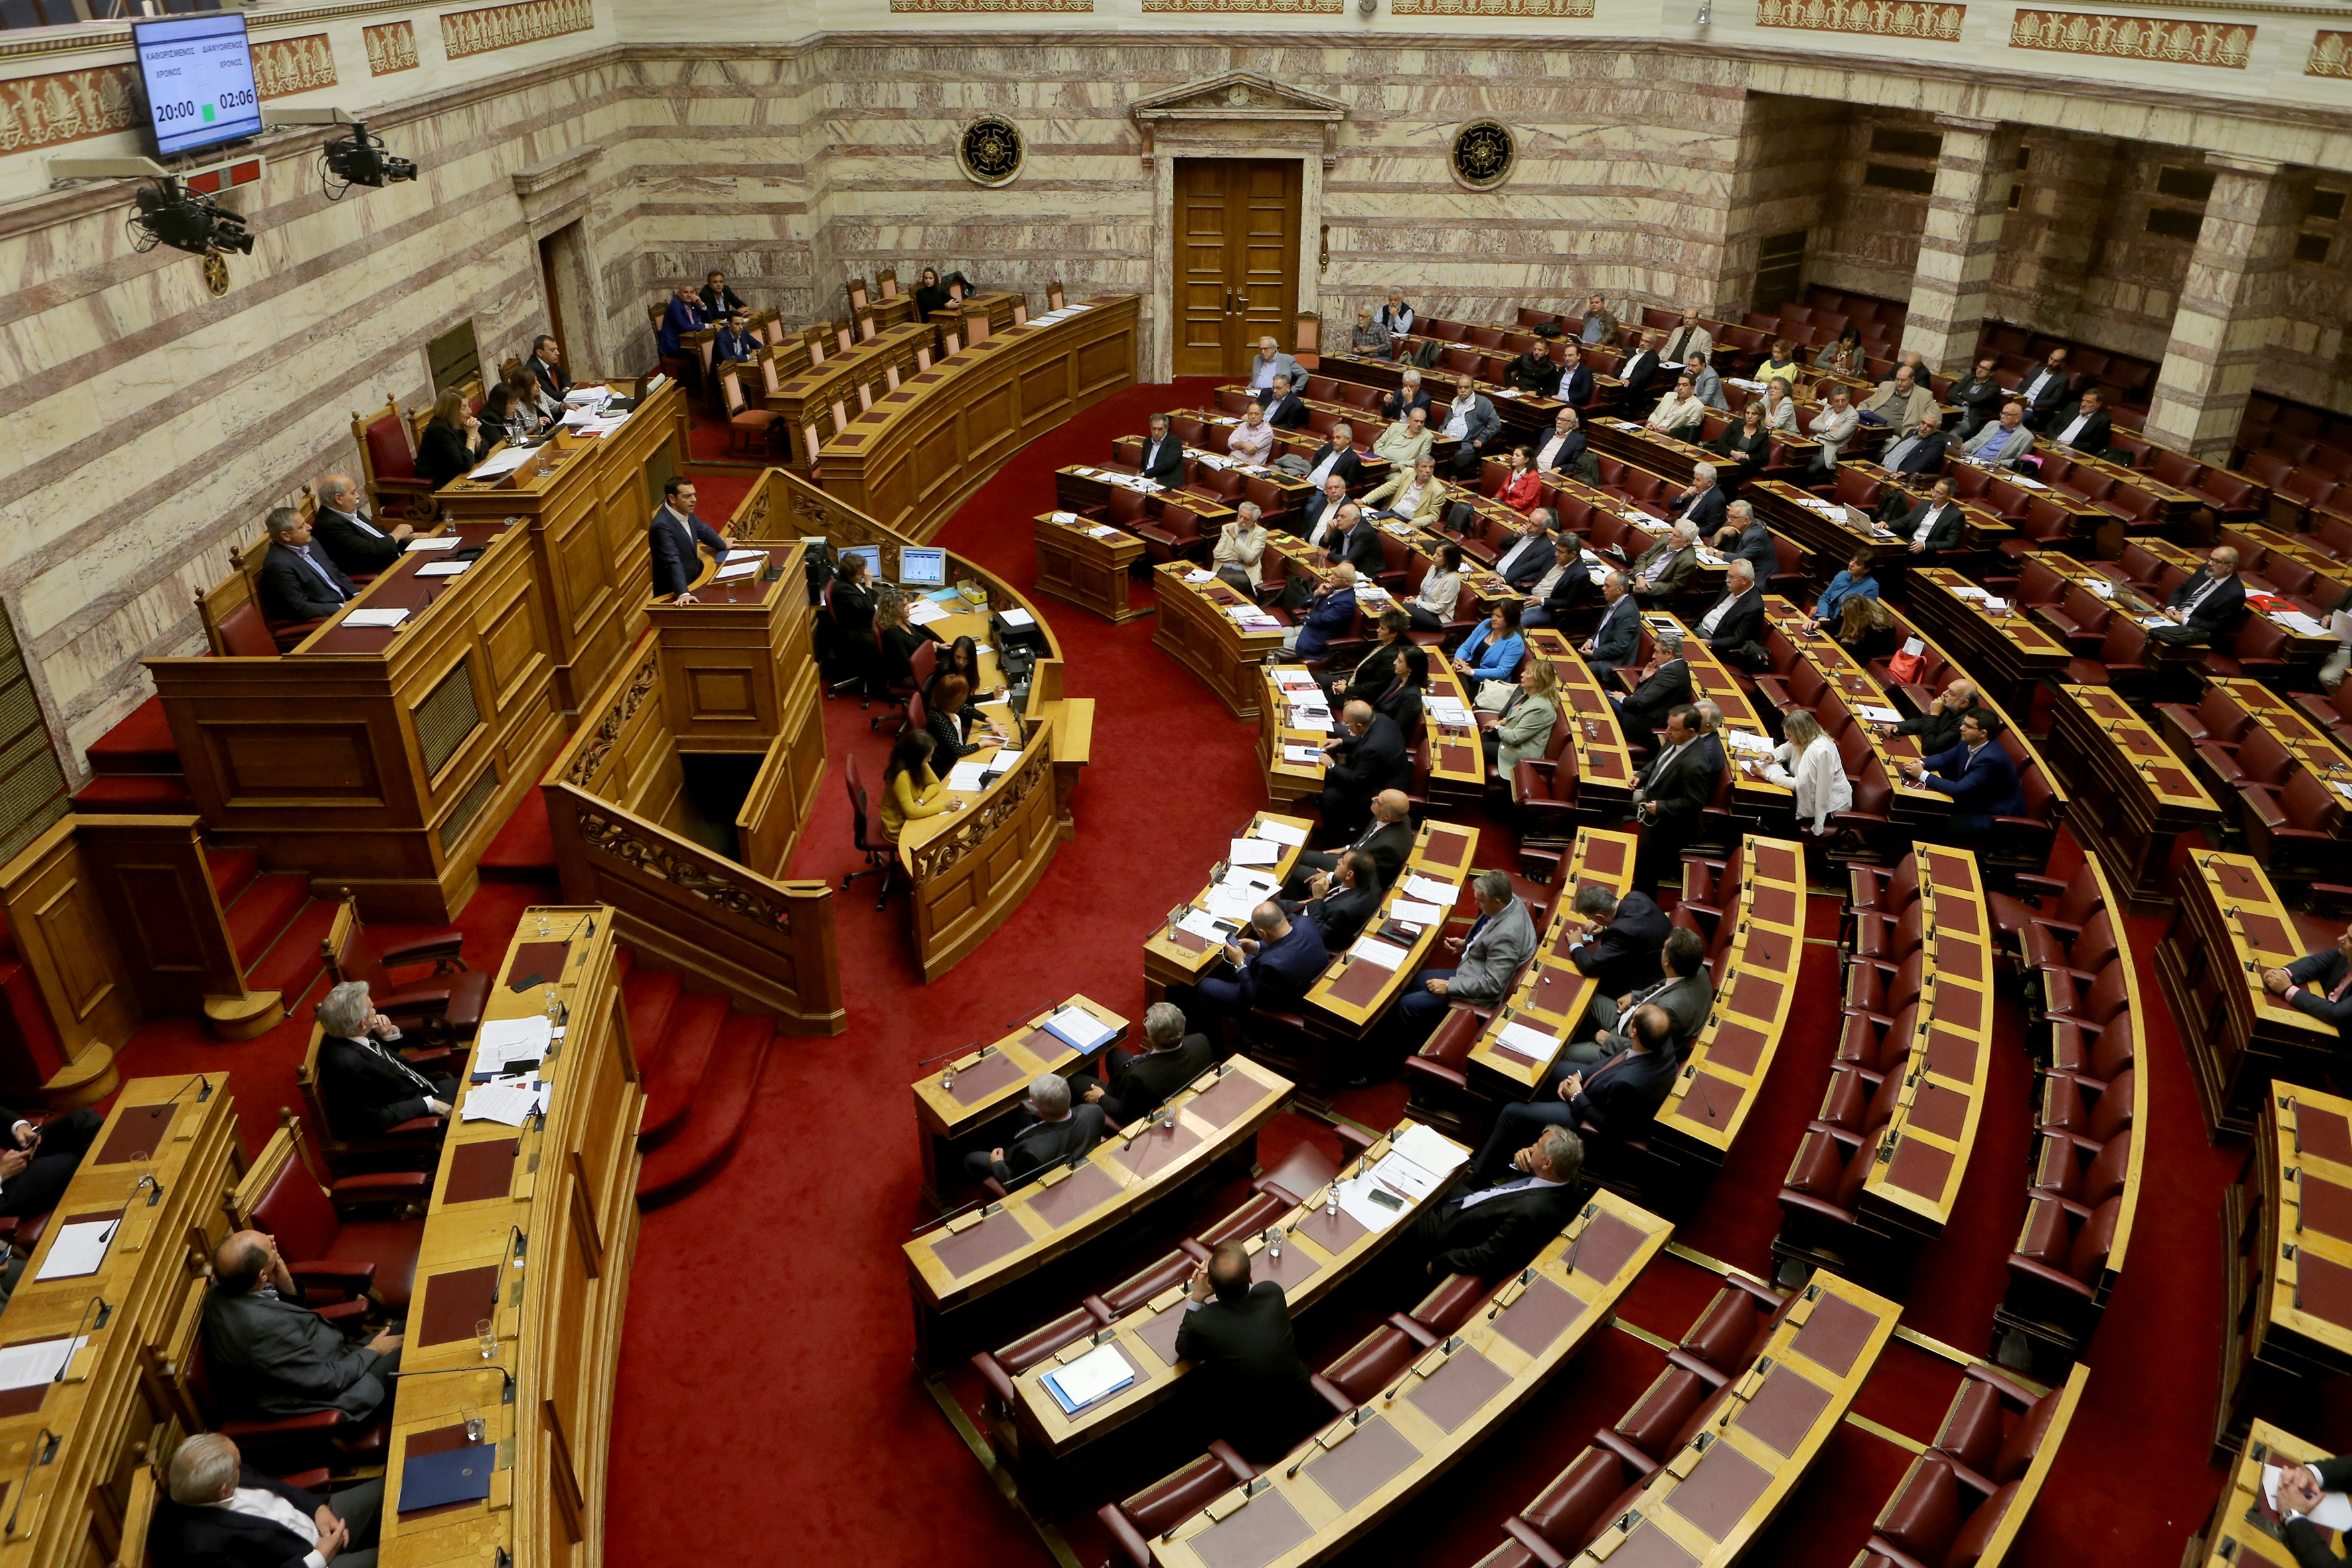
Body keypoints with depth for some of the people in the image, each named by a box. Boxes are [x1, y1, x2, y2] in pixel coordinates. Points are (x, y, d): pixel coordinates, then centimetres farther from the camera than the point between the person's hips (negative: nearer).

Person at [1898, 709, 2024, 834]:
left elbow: (1958, 789, -31)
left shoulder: (1990, 758, -31)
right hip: (1976, 801, 9)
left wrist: (1923, 775, -27)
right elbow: (1946, 757, 11)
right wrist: (1920, 763, -10)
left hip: (1996, 815, -9)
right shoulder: (1970, 743, -5)